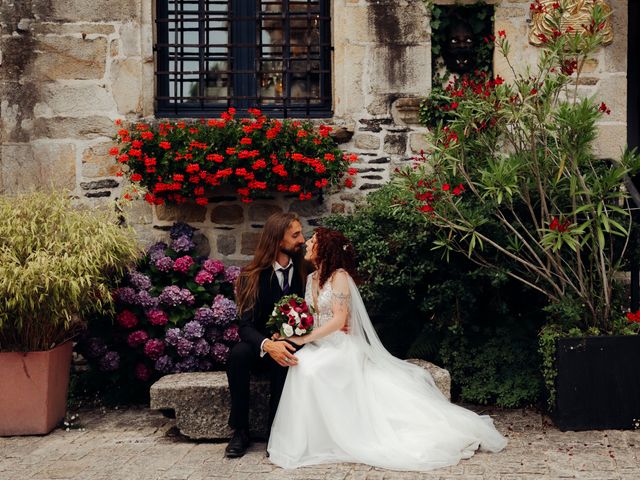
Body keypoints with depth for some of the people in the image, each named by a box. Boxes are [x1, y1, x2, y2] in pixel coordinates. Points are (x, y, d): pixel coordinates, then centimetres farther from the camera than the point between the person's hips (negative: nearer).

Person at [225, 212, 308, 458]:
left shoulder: (304, 272, 1)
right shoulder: (252, 276, -8)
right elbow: (245, 325, -17)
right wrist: (267, 345, -37)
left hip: (291, 345, 1)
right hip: (261, 346, 0)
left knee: (283, 362, -35)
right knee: (238, 353, -34)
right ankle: (240, 431, -23)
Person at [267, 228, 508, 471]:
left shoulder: (339, 276, -8)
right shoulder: (311, 278, 14)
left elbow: (338, 320, -16)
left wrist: (305, 338, -20)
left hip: (342, 347, -7)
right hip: (319, 346, 7)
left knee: (308, 368, -32)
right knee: (301, 363, -23)